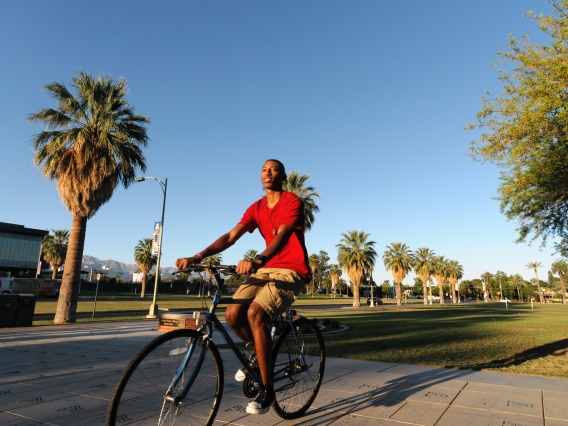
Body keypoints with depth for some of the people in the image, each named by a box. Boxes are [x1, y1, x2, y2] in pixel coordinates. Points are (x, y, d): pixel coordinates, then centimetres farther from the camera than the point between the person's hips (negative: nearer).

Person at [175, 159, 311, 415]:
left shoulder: (292, 201, -10)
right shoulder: (256, 208, 8)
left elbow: (282, 235, -28)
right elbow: (231, 236, -3)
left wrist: (258, 260, -46)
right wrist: (197, 257, -17)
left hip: (291, 271, -6)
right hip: (266, 269, 6)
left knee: (255, 313, -28)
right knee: (232, 314, -13)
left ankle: (266, 389, -12)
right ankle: (258, 351, 19)